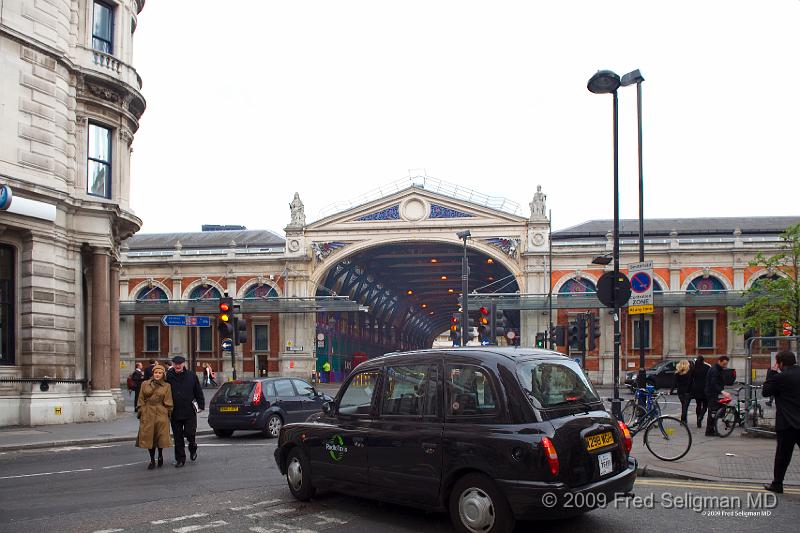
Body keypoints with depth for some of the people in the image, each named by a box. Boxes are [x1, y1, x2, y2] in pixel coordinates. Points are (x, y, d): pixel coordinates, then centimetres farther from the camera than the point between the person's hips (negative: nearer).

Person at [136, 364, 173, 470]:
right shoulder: (145, 384, 8)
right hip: (147, 414, 1)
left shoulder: (166, 386, 5)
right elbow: (141, 400, 8)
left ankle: (160, 455, 25)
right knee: (148, 436, 3)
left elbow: (168, 403, 4)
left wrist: (169, 413, -1)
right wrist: (139, 412, 2)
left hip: (161, 414, -1)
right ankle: (152, 460, 16)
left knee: (161, 436, -2)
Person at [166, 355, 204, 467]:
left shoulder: (191, 376, 1)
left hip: (189, 411, -1)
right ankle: (180, 459, 17)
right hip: (175, 412, 1)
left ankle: (193, 448, 27)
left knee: (189, 433, -5)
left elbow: (198, 392, 7)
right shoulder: (169, 377, -1)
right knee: (178, 437, 6)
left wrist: (201, 405, 3)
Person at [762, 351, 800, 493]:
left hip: (787, 423, -4)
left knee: (783, 455, 6)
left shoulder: (781, 377, -13)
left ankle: (777, 484, 15)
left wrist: (771, 373, 2)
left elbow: (765, 391, -2)